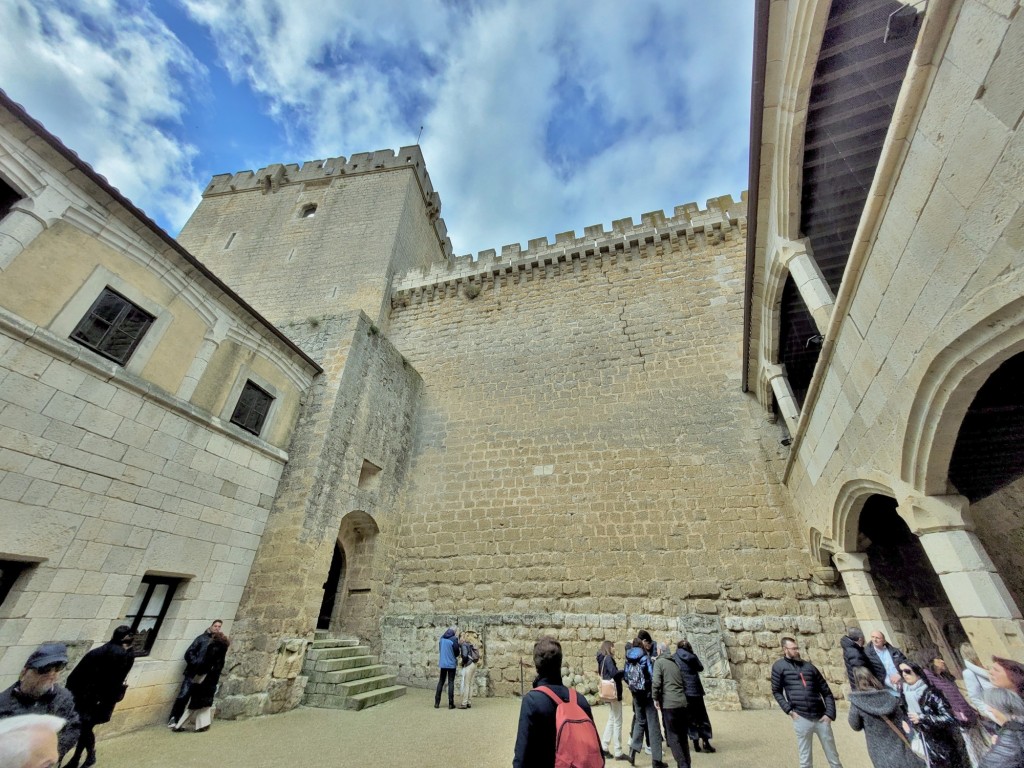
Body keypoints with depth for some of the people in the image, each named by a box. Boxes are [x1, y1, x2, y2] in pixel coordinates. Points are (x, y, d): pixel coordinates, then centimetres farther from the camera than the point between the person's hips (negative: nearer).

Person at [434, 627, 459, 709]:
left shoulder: (442, 638, 5)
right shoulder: (454, 639, -12)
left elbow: (439, 650, 12)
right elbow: (457, 652, -6)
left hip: (442, 664, 4)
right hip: (451, 664, -4)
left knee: (440, 682, 14)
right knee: (451, 683, 4)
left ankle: (437, 703, 15)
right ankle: (451, 704, 6)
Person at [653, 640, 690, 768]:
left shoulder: (659, 662, -3)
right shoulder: (675, 663, 17)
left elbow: (656, 682, -13)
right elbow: (684, 683, 20)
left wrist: (655, 698, -2)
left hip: (669, 703, -7)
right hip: (682, 703, 7)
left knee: (672, 737, 2)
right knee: (682, 736, 17)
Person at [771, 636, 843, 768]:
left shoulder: (809, 666, 5)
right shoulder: (779, 666, -5)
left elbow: (826, 692, 10)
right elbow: (777, 691, 0)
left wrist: (830, 713, -1)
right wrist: (789, 710, -9)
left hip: (821, 717, 3)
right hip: (801, 719, -3)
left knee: (833, 756, 16)